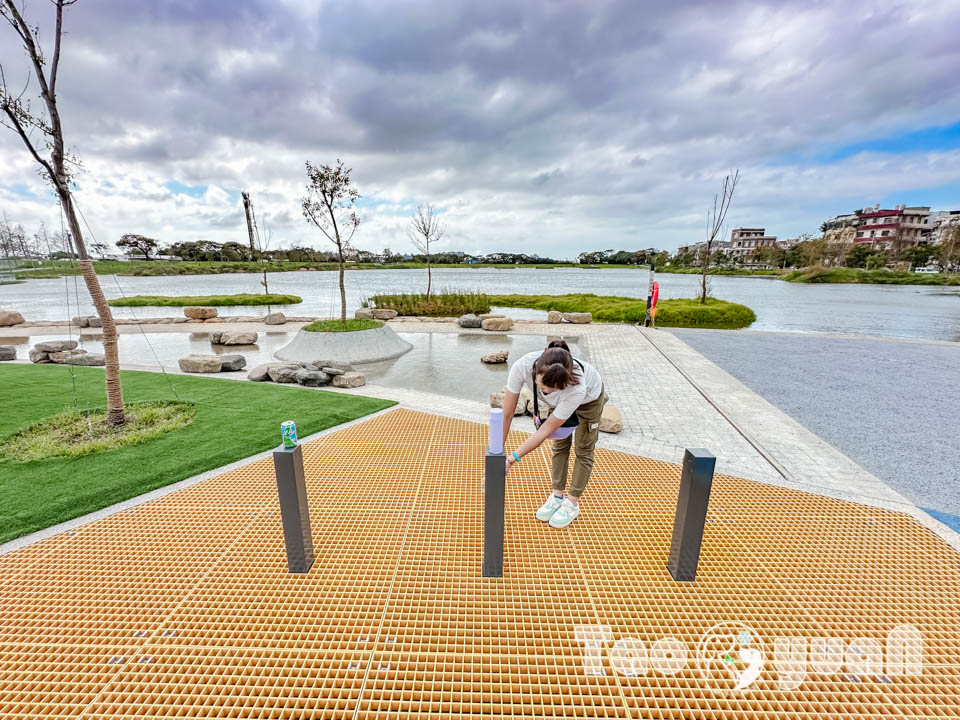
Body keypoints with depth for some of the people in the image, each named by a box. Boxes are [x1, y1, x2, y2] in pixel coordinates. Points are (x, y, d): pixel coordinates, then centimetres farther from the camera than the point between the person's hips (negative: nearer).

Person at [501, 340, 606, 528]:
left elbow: (546, 430, -37)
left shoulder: (577, 388, -47)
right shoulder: (522, 367, -42)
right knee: (560, 445, 11)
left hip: (589, 396, -3)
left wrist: (512, 459, -39)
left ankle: (572, 504, 22)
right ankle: (557, 497, 27)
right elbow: (506, 415, -32)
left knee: (583, 450, 6)